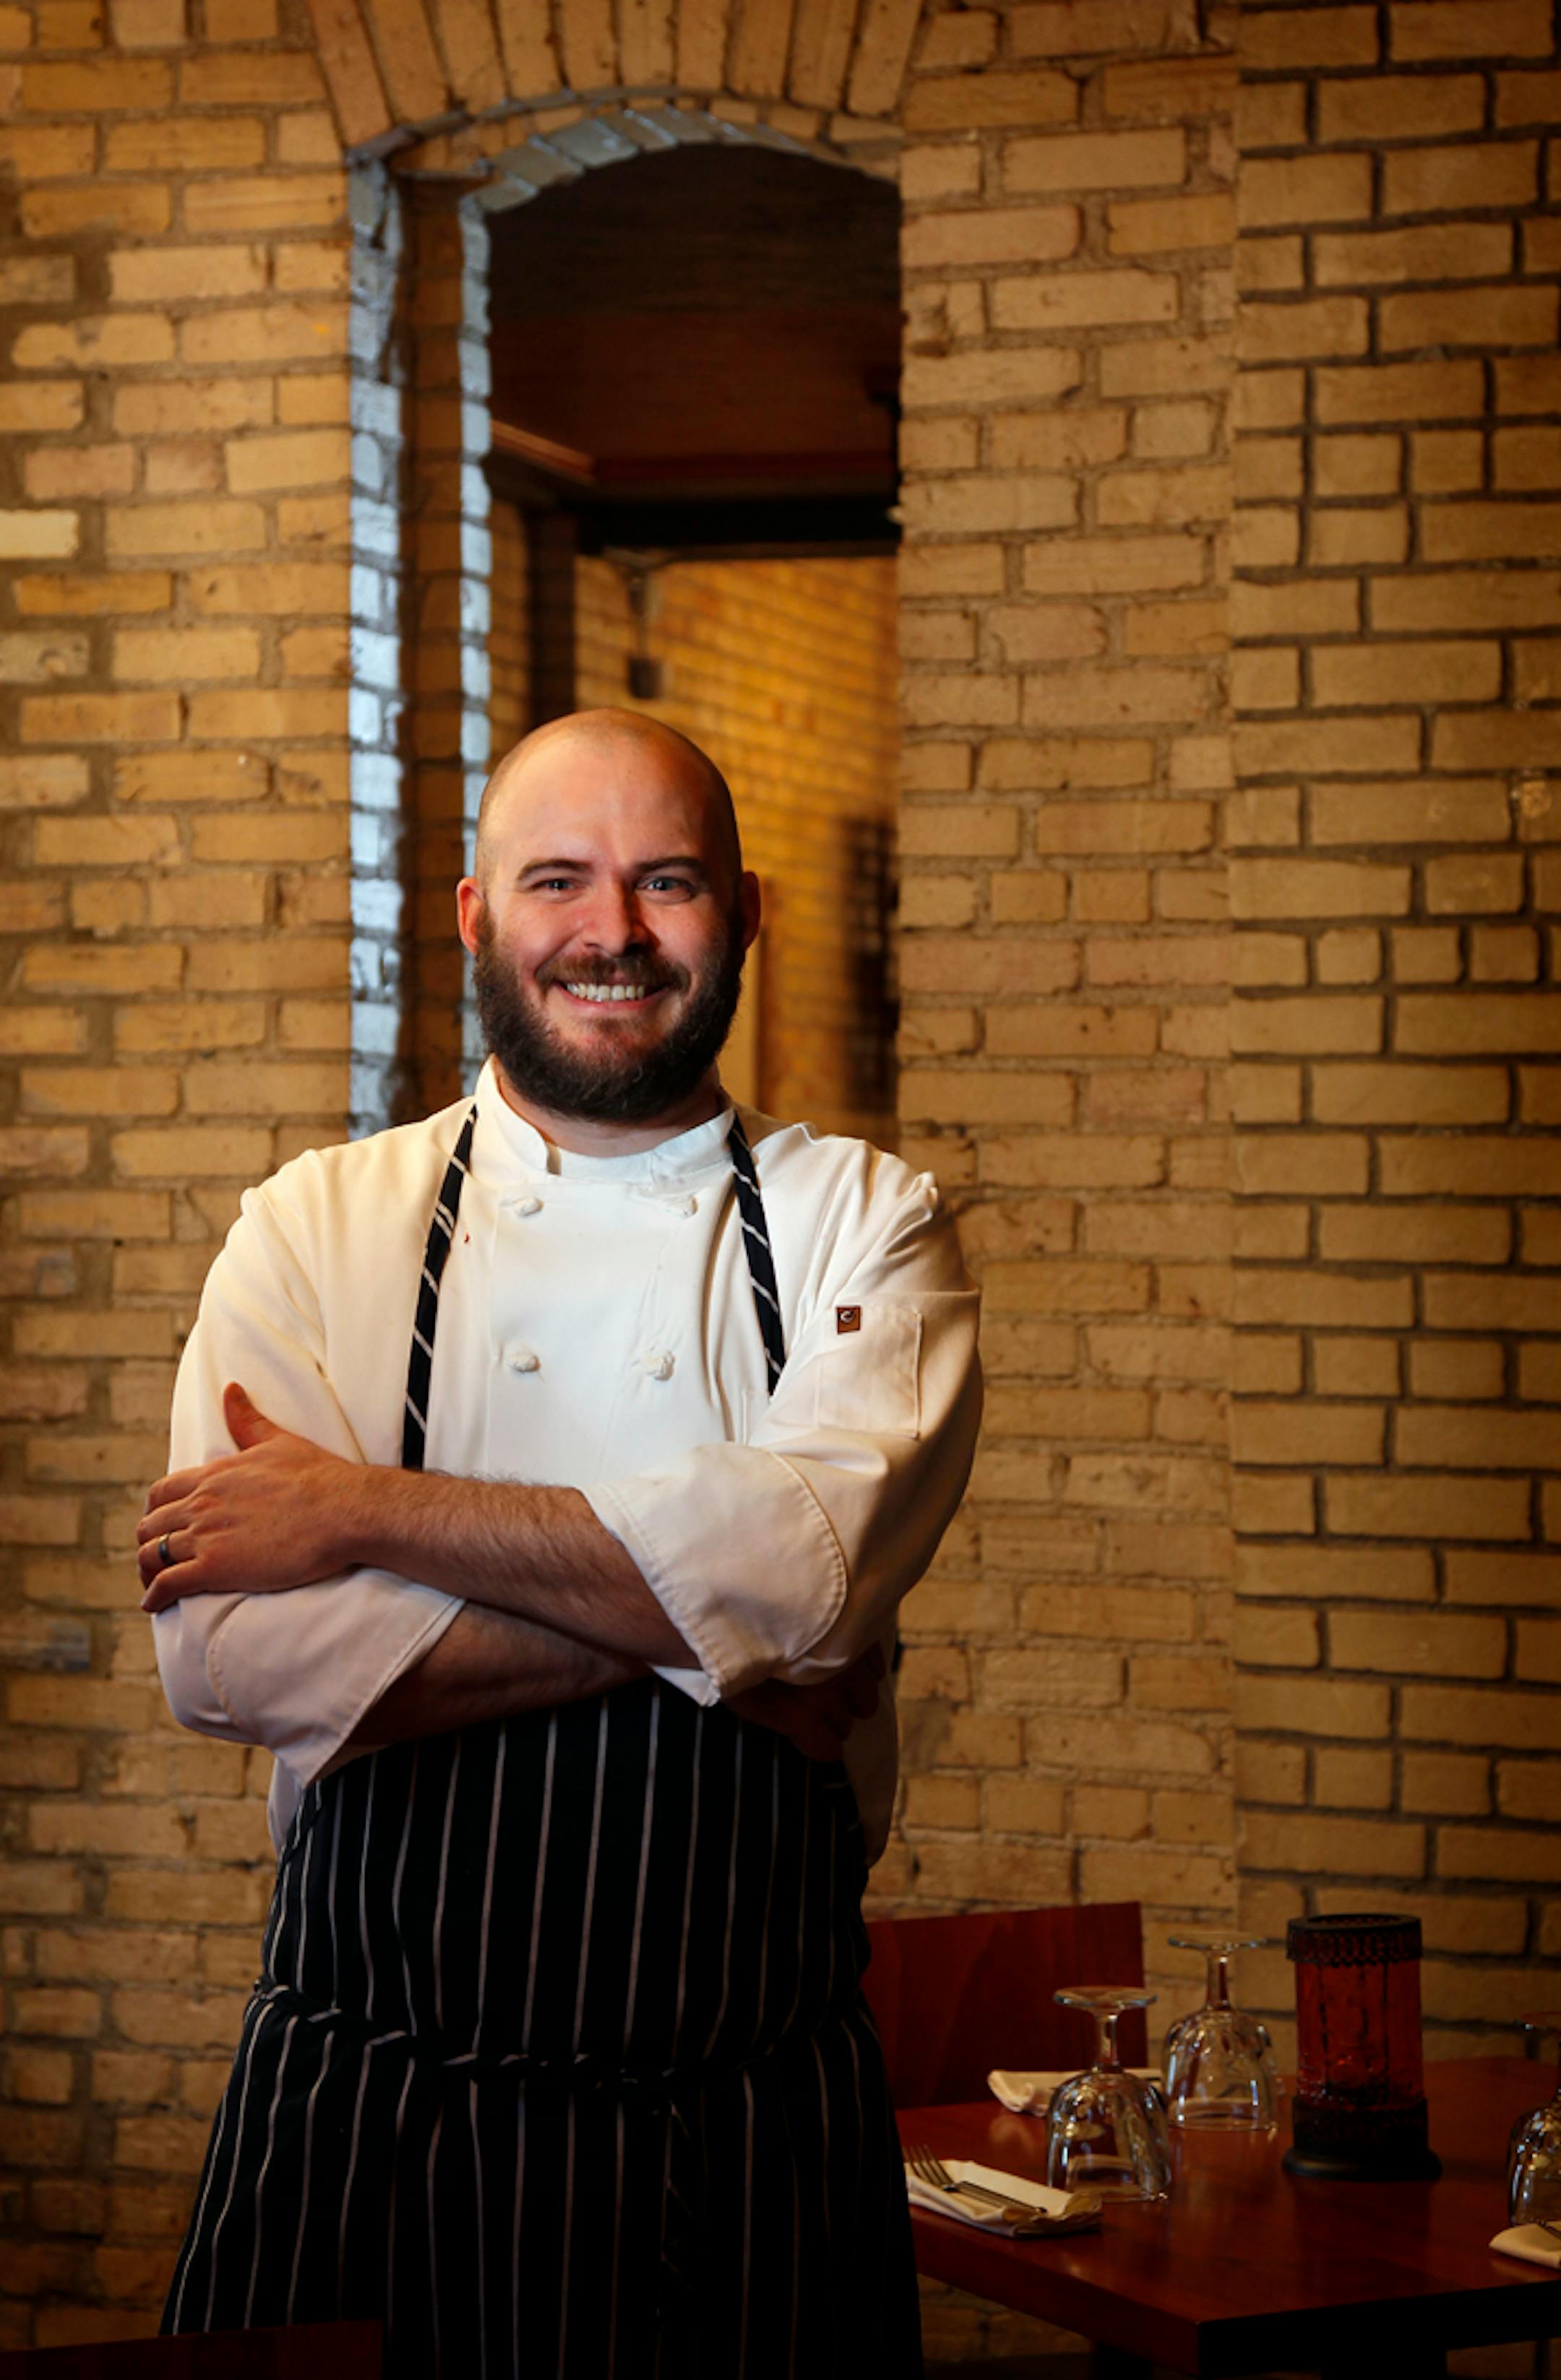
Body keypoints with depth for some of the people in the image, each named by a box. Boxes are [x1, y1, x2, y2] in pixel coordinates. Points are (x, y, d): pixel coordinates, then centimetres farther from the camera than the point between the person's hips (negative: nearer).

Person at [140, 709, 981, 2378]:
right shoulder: (317, 1226, 2)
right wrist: (697, 1627, -15)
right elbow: (230, 1649, -12)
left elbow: (815, 1553, -17)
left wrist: (366, 1512, -15)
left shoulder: (863, 1225, 3)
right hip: (365, 2116, 0)